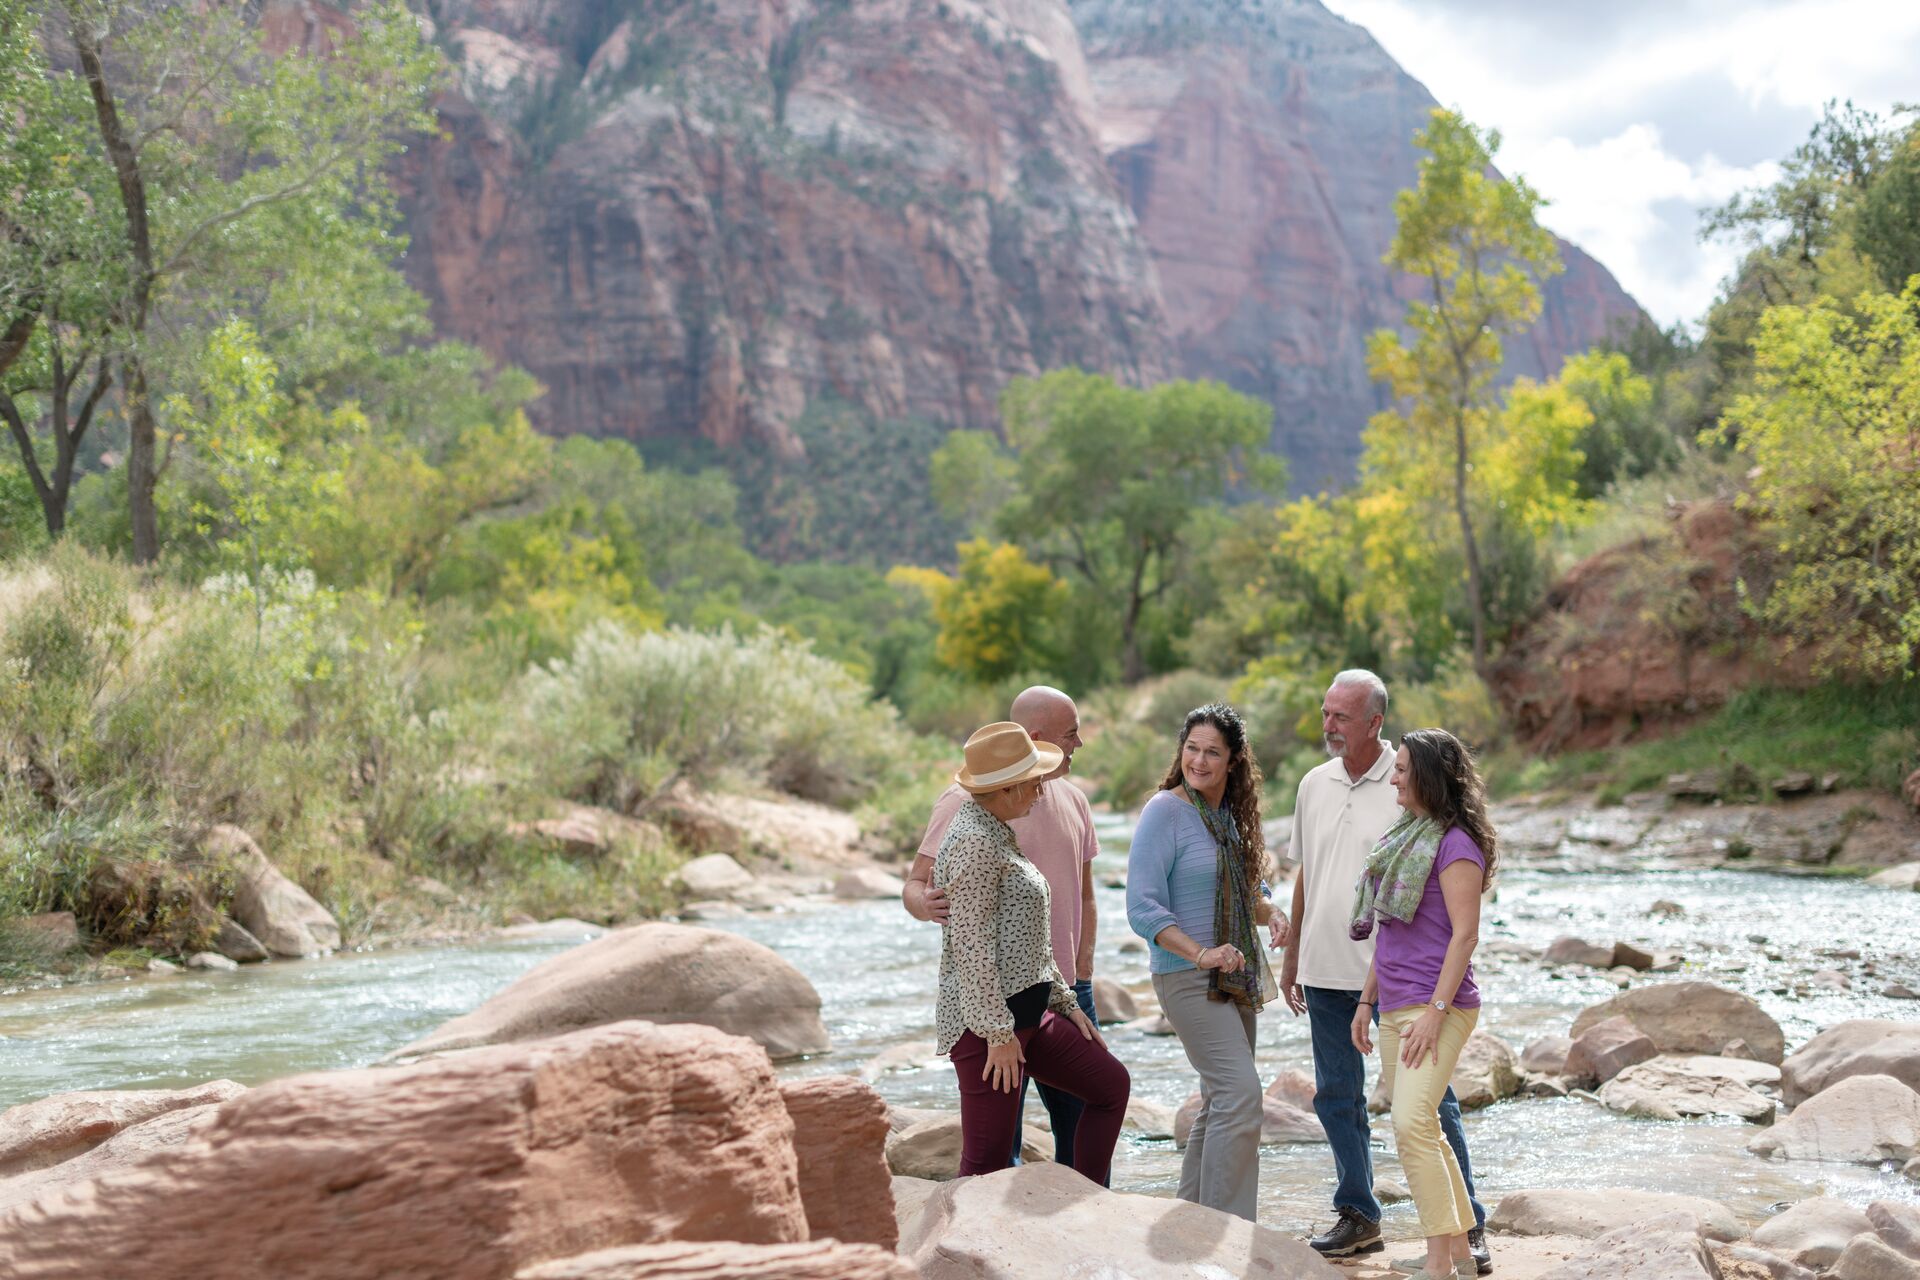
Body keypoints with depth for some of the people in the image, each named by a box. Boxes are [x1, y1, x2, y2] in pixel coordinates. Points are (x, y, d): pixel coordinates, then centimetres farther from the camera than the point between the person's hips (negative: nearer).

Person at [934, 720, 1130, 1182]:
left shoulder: (996, 836, 17)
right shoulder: (974, 842, -15)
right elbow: (971, 945, -21)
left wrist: (1066, 1001, 23)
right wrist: (998, 1033, -22)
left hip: (1026, 1012, 10)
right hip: (986, 1022, -10)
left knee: (1111, 1084, 16)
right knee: (987, 1162, -8)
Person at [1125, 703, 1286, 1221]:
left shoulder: (1231, 814, 10)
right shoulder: (1165, 811, -12)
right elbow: (1143, 908, -17)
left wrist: (1271, 914, 0)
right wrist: (1200, 954, -26)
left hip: (1235, 975, 8)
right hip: (1186, 978, -8)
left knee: (1220, 1103, 13)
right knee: (1240, 1093, -18)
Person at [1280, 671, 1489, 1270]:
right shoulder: (1314, 785, 9)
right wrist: (1293, 953, 18)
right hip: (1326, 971, 6)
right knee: (1337, 1097, 11)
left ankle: (1466, 1224, 8)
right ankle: (1357, 1216, 24)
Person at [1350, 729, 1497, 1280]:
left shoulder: (1456, 844, -11)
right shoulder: (1401, 838, 16)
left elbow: (1464, 934, -16)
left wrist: (1435, 1011, -20)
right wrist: (1367, 1000, 19)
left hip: (1438, 1007, -9)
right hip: (1394, 1008, 9)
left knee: (1412, 1125, -18)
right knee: (1422, 1132, 12)